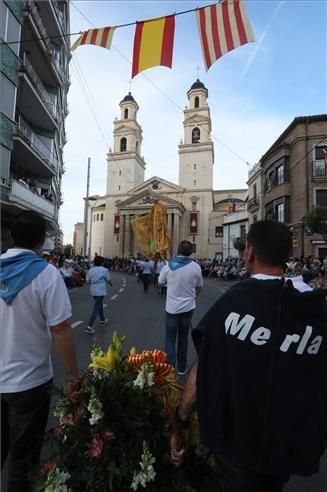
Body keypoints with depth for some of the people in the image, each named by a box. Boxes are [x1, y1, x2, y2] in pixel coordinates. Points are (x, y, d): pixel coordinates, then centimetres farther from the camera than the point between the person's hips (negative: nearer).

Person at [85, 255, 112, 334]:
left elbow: (87, 281, 2)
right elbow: (108, 280, 1)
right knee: (96, 308, -4)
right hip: (101, 291, -6)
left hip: (93, 291, 6)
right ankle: (89, 326, -9)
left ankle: (103, 320, 37)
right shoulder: (105, 270, -7)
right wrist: (111, 284, 22)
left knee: (100, 305, 23)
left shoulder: (90, 270, 3)